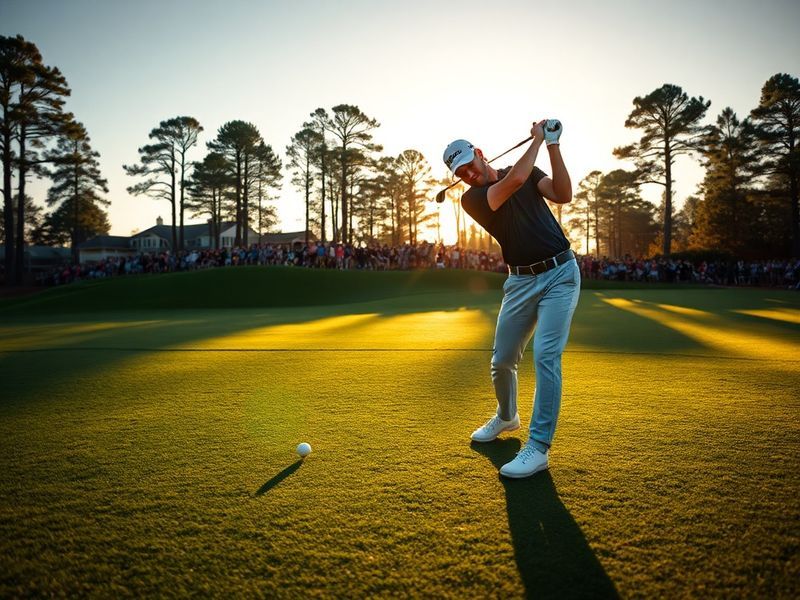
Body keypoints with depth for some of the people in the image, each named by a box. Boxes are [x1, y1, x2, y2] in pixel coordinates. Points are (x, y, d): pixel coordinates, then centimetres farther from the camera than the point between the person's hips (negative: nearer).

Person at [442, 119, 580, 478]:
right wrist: (537, 139, -9)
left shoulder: (528, 171, 7)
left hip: (560, 273, -1)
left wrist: (553, 145, -13)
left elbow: (563, 195, -9)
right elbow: (514, 181, -20)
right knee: (501, 361, 7)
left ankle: (538, 447, -10)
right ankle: (506, 417, 38)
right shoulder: (471, 199, -3)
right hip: (521, 282, 2)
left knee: (546, 356, -15)